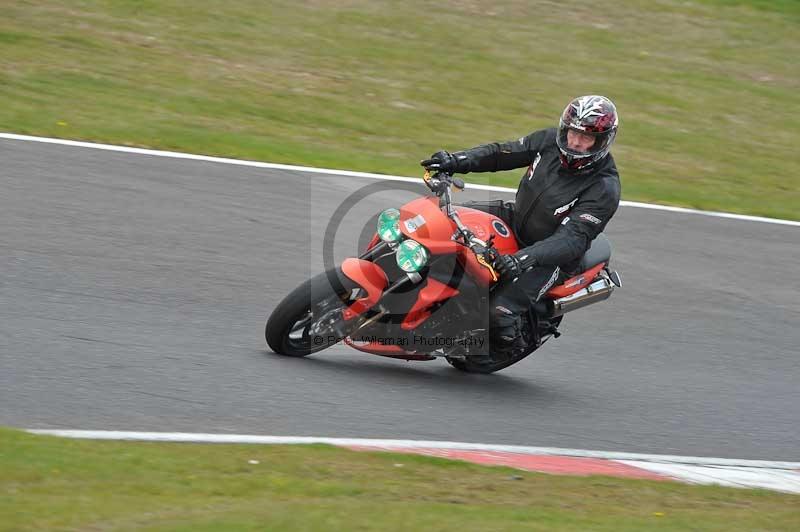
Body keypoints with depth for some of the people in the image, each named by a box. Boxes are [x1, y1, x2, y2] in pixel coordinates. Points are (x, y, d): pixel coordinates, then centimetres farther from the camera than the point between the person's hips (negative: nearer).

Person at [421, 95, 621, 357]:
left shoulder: (604, 189, -27)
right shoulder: (550, 141, -9)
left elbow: (572, 240, -34)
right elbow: (502, 153, 0)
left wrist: (523, 258, -47)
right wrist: (457, 161, -17)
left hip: (549, 257, -6)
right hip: (514, 218, 6)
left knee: (499, 313, -23)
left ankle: (519, 341, 10)